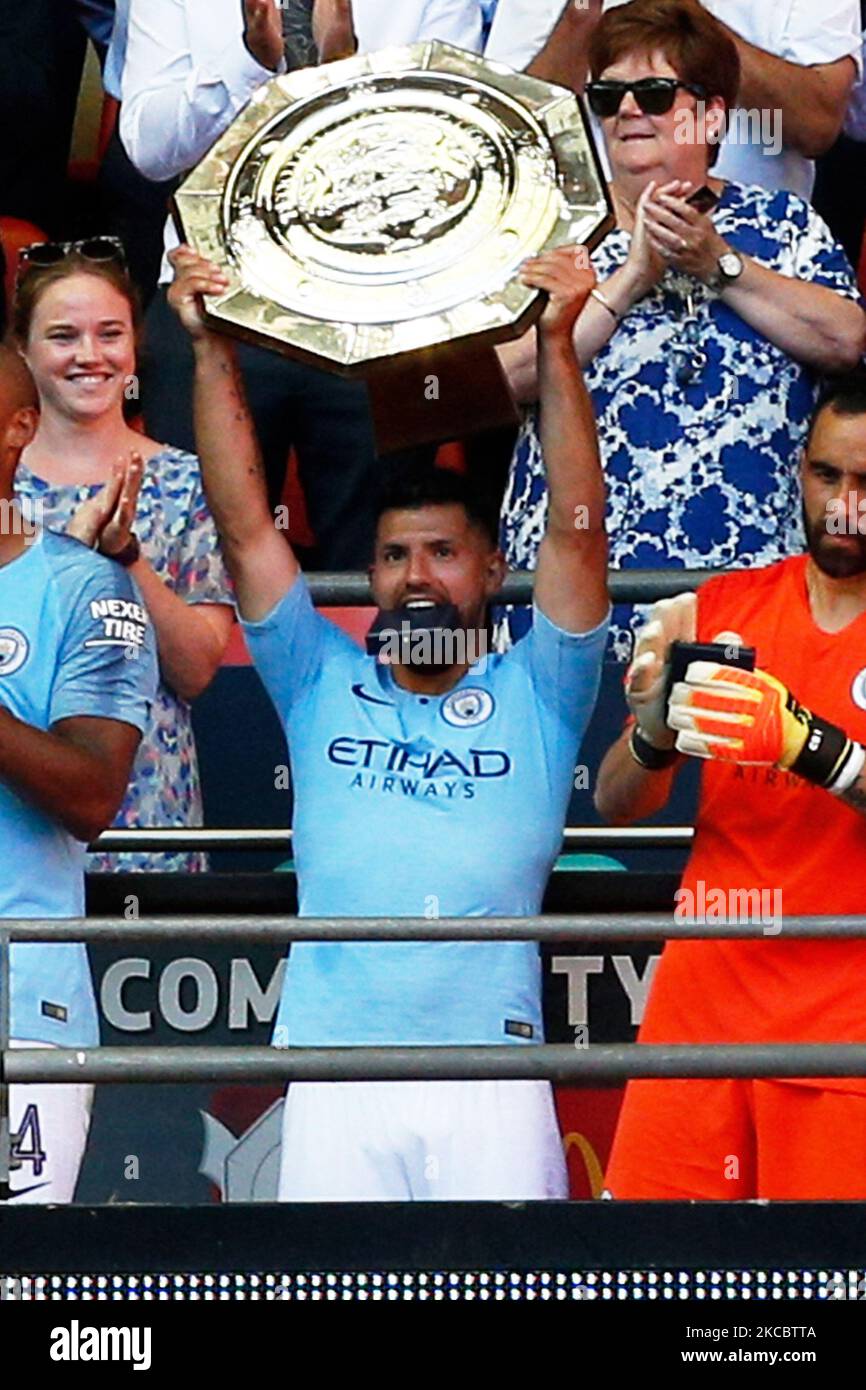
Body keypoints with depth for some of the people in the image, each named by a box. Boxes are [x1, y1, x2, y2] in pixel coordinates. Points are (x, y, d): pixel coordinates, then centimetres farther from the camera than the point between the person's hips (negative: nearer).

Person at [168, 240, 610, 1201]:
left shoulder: (534, 695, 12)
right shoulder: (323, 683, 16)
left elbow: (576, 530, 1)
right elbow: (243, 526, 11)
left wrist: (556, 342, -7)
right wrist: (210, 348, 5)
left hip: (493, 1076, -1)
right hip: (333, 1074, 1)